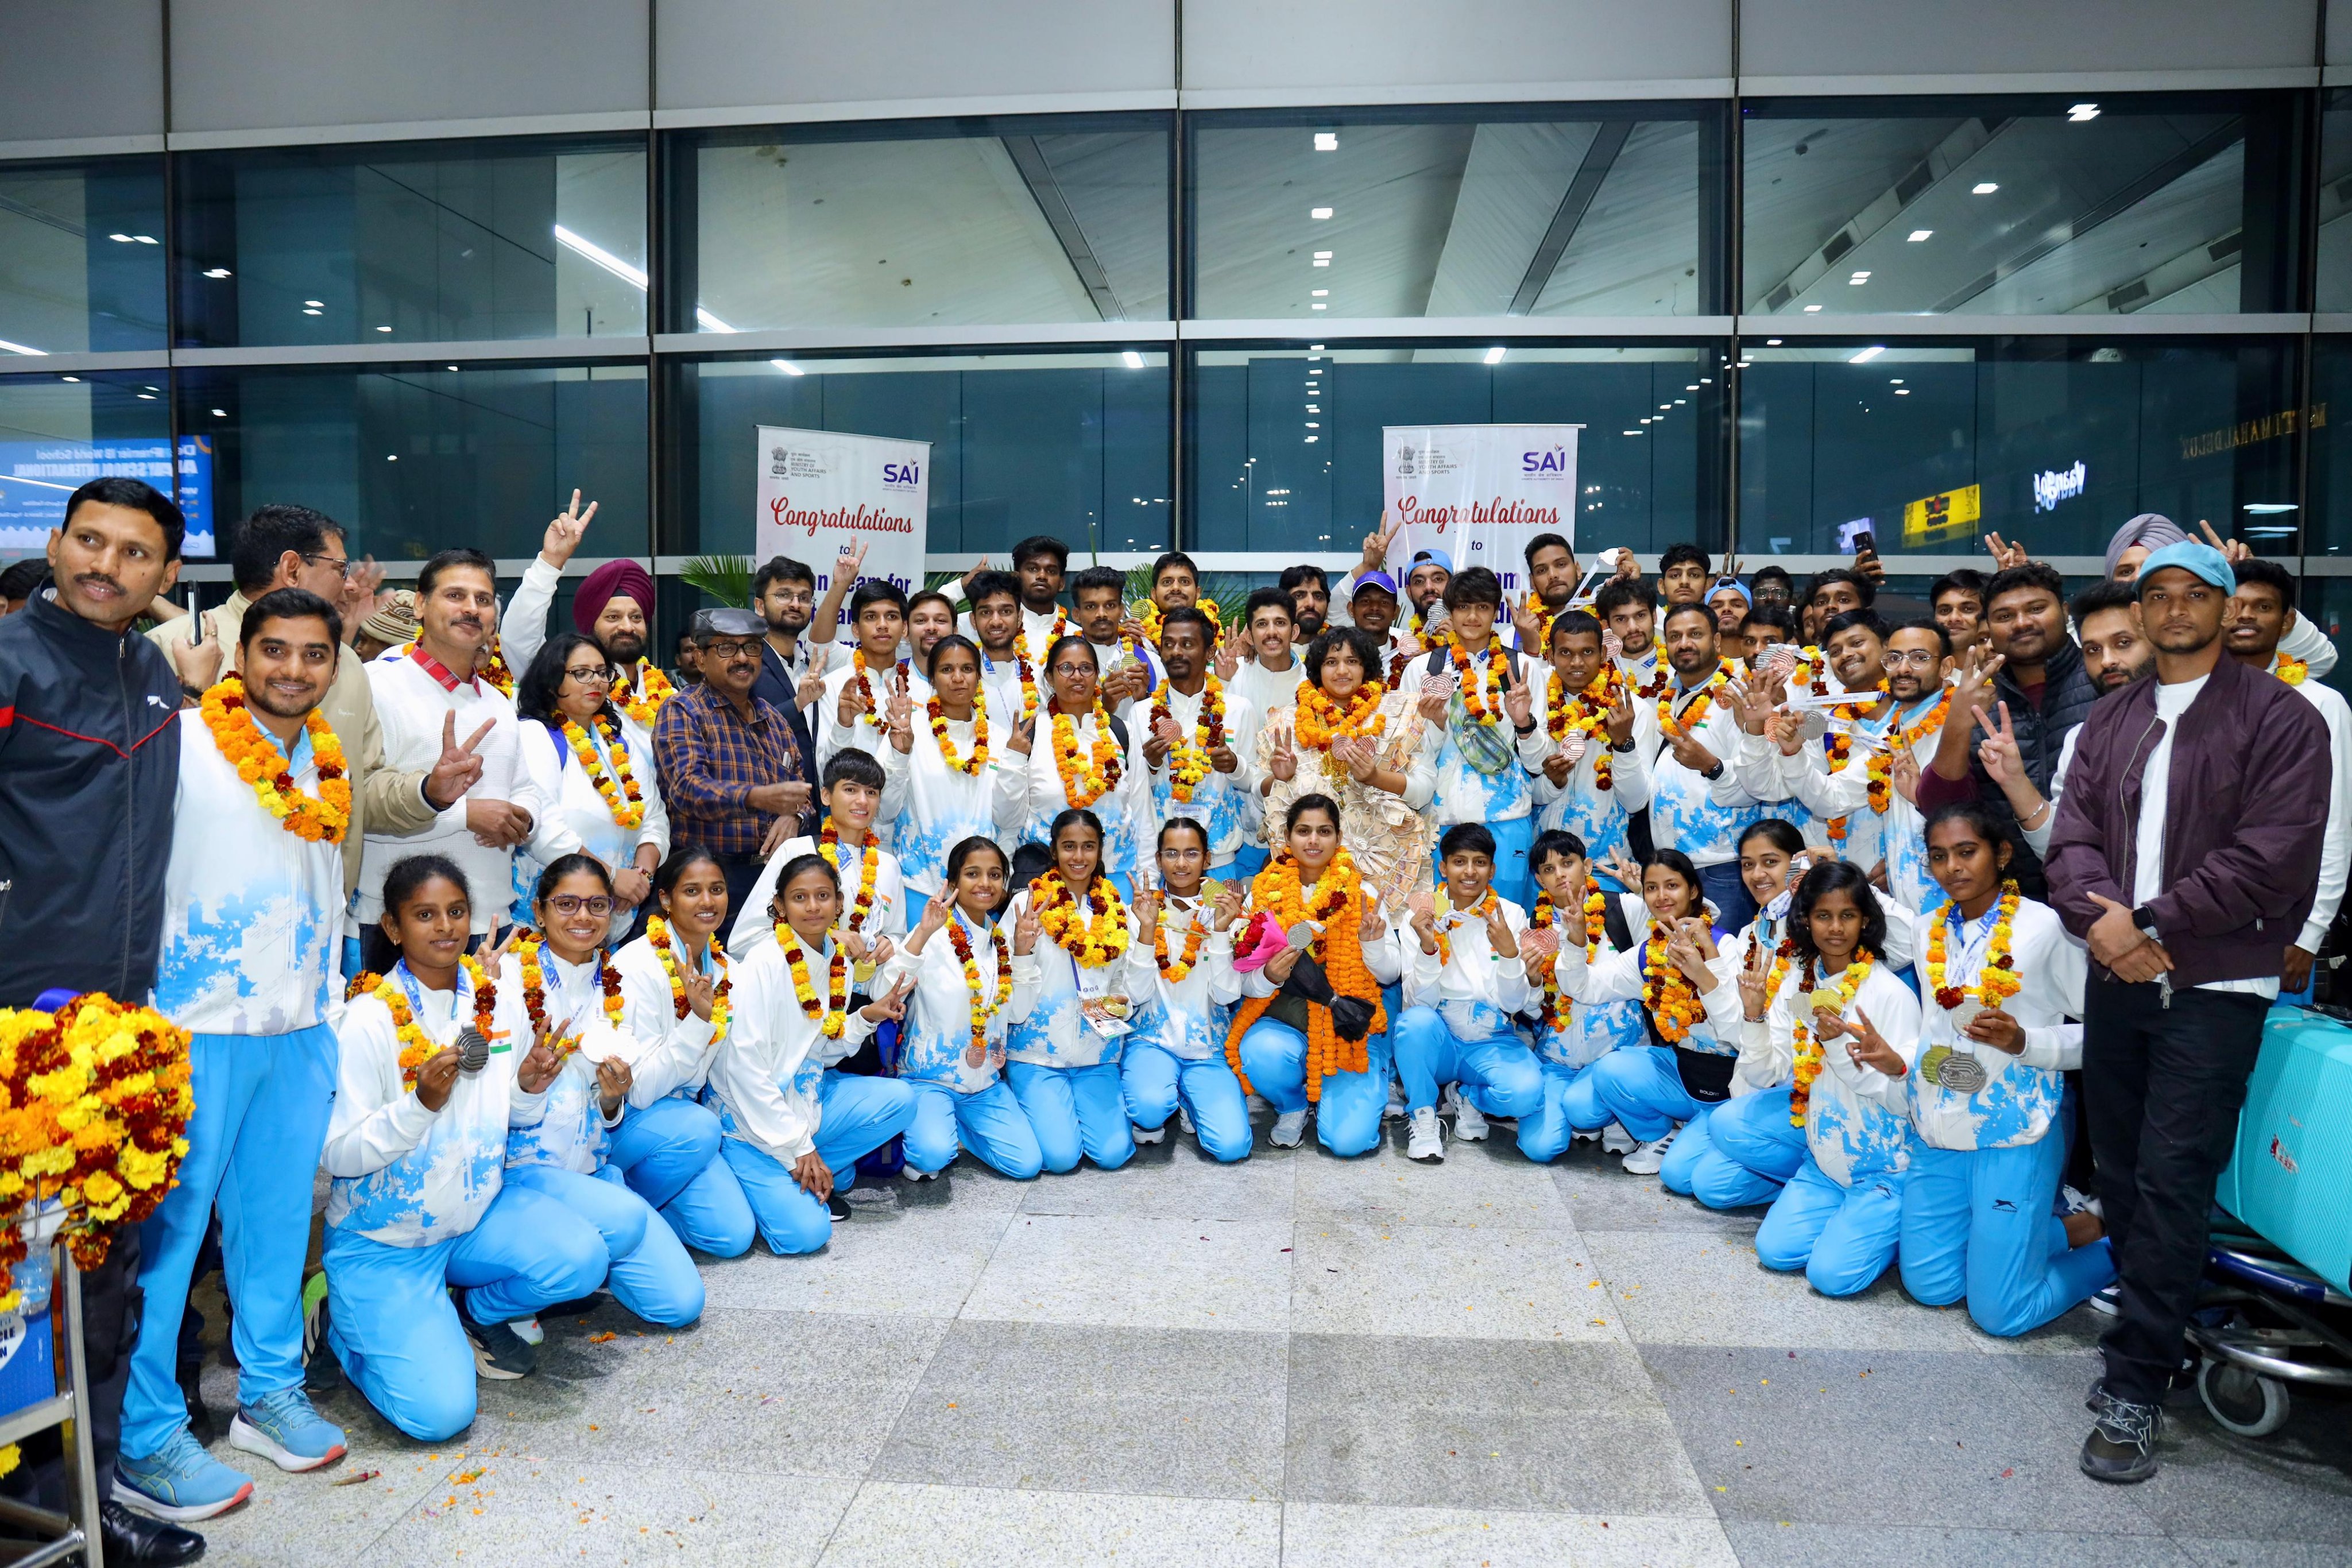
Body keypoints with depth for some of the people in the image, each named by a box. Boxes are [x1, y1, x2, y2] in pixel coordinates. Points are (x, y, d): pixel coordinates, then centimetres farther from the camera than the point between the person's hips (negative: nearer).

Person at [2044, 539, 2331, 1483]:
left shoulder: (2279, 717, -3)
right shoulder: (2109, 722, 13)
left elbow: (2273, 855, -12)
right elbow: (2073, 835, 5)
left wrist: (2153, 924, -15)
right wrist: (2098, 918, -13)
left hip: (2214, 988, -5)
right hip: (2116, 977, 5)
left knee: (2171, 1185, -5)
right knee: (2121, 1177, 11)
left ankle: (2134, 1388, 3)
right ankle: (2157, 1329, 28)